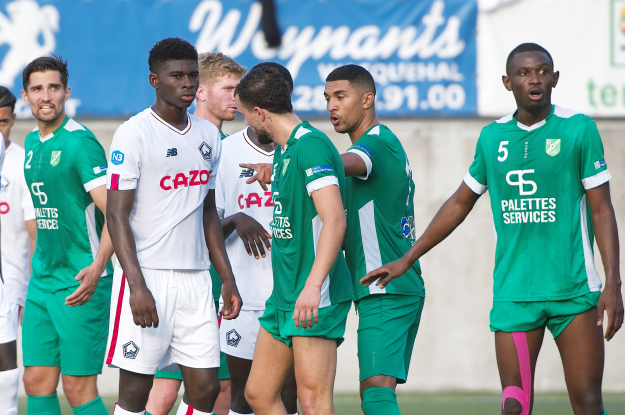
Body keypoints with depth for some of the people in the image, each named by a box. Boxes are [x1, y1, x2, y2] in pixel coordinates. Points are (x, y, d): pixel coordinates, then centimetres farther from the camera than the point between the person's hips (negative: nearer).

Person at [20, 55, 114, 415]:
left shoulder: (80, 142, -13)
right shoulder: (32, 143, 12)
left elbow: (114, 212, -21)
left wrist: (98, 266, -35)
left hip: (81, 283, -8)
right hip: (42, 282, 8)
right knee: (37, 383, 6)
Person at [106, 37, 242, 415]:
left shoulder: (209, 135, 14)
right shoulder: (134, 134, -7)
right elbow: (118, 214, -10)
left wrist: (228, 279, 15)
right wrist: (137, 285, -19)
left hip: (195, 279, 6)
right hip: (147, 276, -6)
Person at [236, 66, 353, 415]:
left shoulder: (311, 146, -16)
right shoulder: (283, 150, 15)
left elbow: (335, 220, -26)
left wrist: (313, 285, -33)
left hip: (316, 298, -10)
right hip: (284, 295, 10)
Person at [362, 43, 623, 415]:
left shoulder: (578, 129, -1)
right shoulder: (493, 137, 9)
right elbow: (460, 204, 21)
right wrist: (406, 260, 22)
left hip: (574, 291, -3)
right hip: (513, 294, 3)